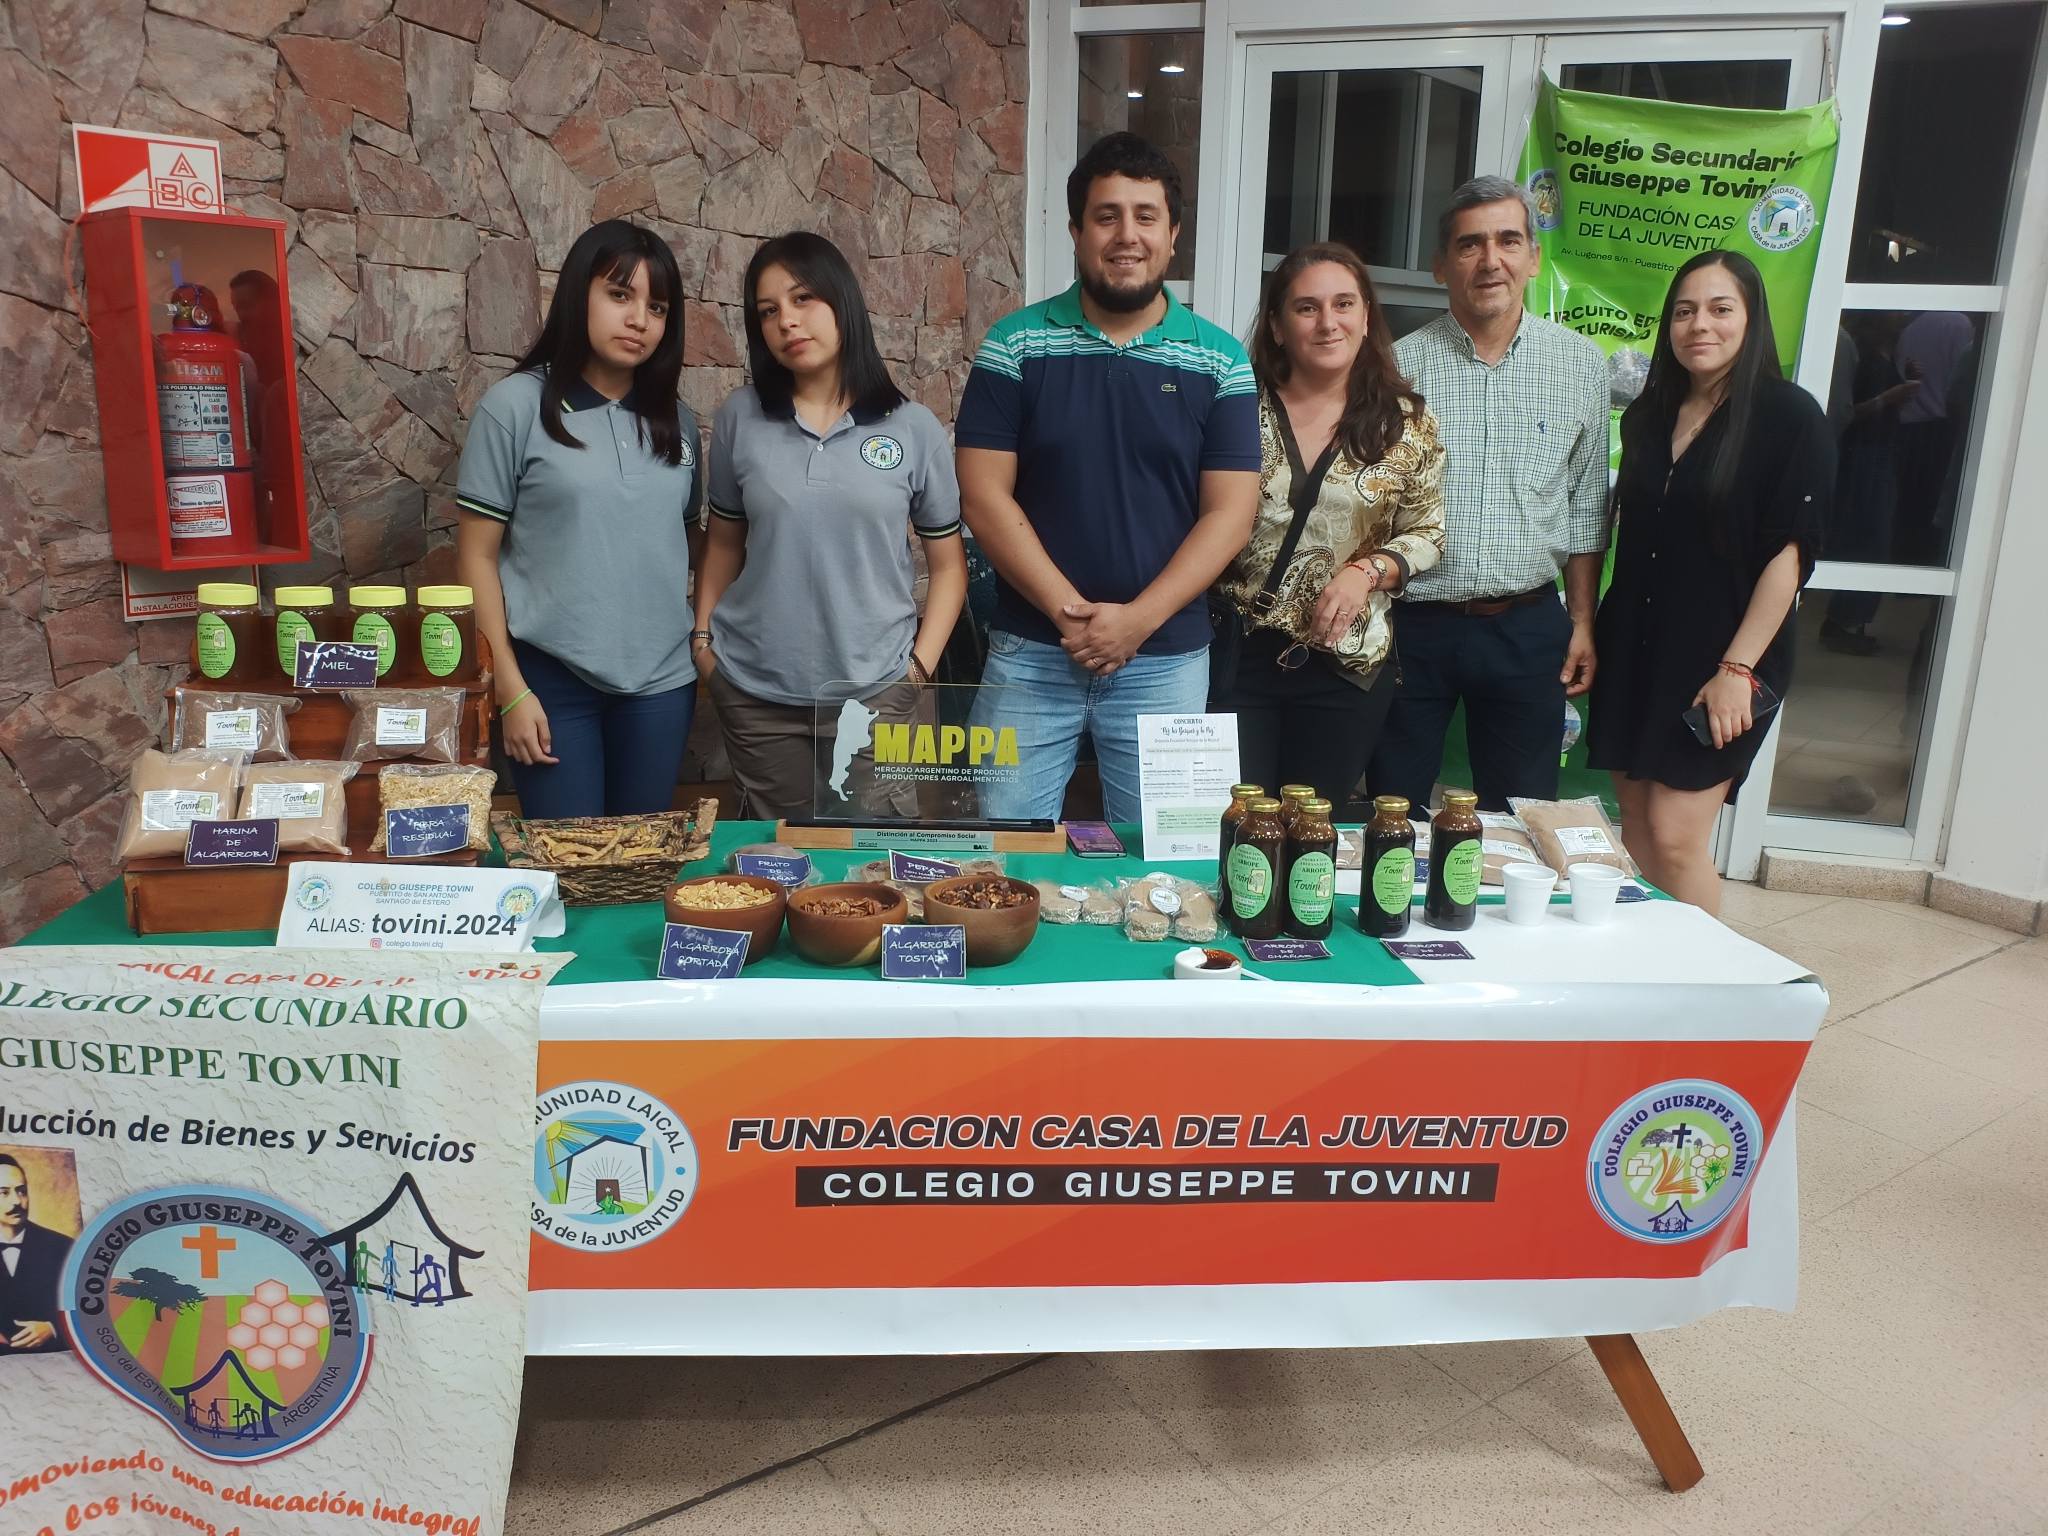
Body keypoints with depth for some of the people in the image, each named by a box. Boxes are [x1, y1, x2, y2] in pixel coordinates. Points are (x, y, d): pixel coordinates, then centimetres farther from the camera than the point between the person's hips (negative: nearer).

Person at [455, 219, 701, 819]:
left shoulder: (675, 419, 8)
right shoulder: (516, 405, -4)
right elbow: (477, 556, -4)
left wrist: (702, 653, 8)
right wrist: (510, 690, -9)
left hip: (662, 681, 4)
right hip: (553, 679, -3)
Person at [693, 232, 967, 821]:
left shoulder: (914, 428, -2)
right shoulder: (739, 418, 2)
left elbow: (948, 561, 3)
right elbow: (724, 542, 11)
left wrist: (920, 664, -6)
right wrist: (702, 638, 2)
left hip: (875, 690, -1)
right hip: (755, 691, 2)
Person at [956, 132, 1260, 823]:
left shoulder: (1219, 360, 2)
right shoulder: (1016, 344, 0)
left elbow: (1229, 512, -3)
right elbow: (985, 494, -5)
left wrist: (1137, 619, -14)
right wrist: (1068, 609, -14)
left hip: (1167, 661, 1)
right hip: (1029, 653, 0)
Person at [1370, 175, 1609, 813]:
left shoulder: (1581, 365, 4)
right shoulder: (1401, 364, -3)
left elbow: (1587, 508, 9)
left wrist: (1583, 622, 7)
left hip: (1528, 625, 2)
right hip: (1412, 622, -1)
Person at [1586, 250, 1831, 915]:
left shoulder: (1790, 416, -7)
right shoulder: (1648, 415, 10)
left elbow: (1789, 552, -12)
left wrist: (1737, 668, -17)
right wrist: (1592, 632, 9)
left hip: (1717, 662, -5)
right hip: (1634, 652, 5)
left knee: (1675, 838, -8)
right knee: (1636, 831, 8)